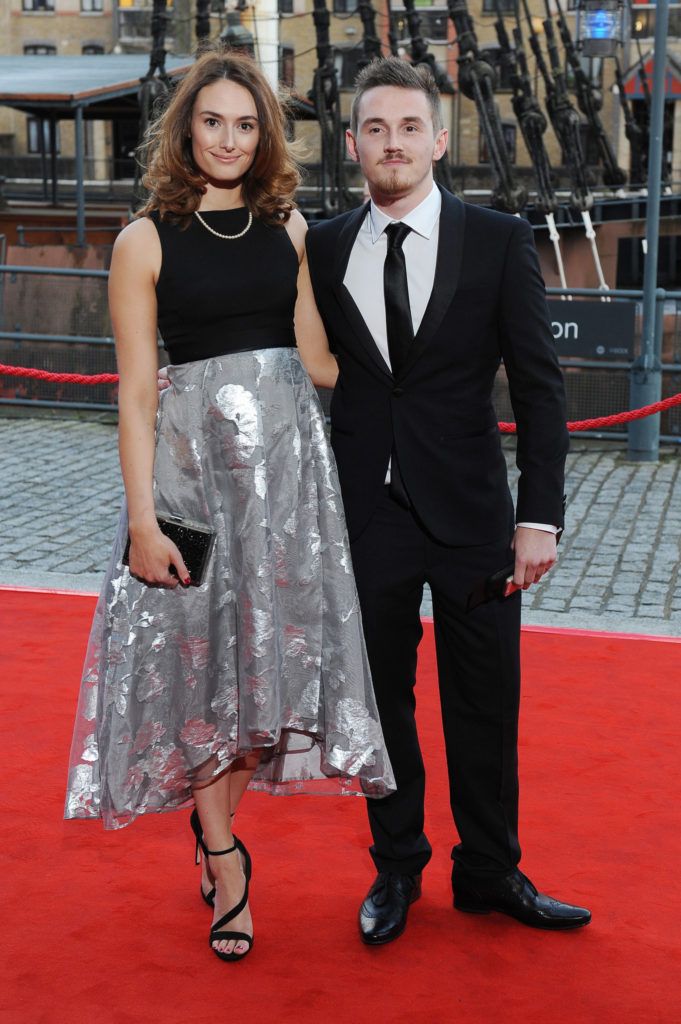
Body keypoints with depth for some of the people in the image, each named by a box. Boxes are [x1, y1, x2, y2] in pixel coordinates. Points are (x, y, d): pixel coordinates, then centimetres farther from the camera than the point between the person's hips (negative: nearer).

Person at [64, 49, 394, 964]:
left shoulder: (288, 226, 7)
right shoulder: (146, 240, -3)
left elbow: (314, 356, 12)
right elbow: (136, 391, -6)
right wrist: (142, 518, -11)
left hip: (288, 451, 4)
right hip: (193, 458, -3)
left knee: (275, 642, 8)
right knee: (201, 651, 3)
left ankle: (215, 817, 30)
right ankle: (225, 863, 18)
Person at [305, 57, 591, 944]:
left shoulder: (499, 241, -2)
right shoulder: (323, 249, 4)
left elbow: (539, 385, -3)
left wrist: (540, 513, -10)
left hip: (471, 512, -1)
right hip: (364, 513, 2)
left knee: (486, 704, 7)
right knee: (380, 701, 12)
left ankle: (490, 871, 25)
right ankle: (396, 868, 29)